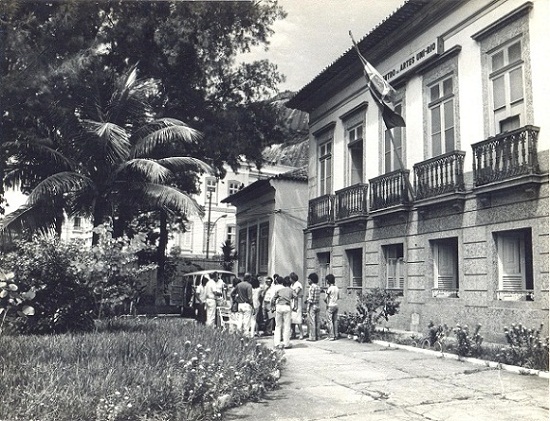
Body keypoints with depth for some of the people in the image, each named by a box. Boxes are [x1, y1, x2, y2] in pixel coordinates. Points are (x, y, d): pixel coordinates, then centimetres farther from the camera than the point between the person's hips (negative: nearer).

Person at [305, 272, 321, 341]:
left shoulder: (312, 287, -13)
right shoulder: (318, 287, 13)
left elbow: (311, 298, -17)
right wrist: (307, 300, 16)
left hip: (312, 305, -9)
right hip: (317, 305, 9)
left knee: (311, 321, -4)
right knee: (317, 321, 10)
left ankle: (312, 337, -2)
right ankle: (317, 336, 14)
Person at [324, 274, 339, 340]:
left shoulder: (329, 288, -14)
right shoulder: (337, 288, 8)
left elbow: (325, 298, -18)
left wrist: (326, 302, 0)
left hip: (330, 306, -7)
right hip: (336, 305, 7)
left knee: (329, 321, -3)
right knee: (335, 320, 11)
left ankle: (331, 336, -4)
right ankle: (336, 335, 14)